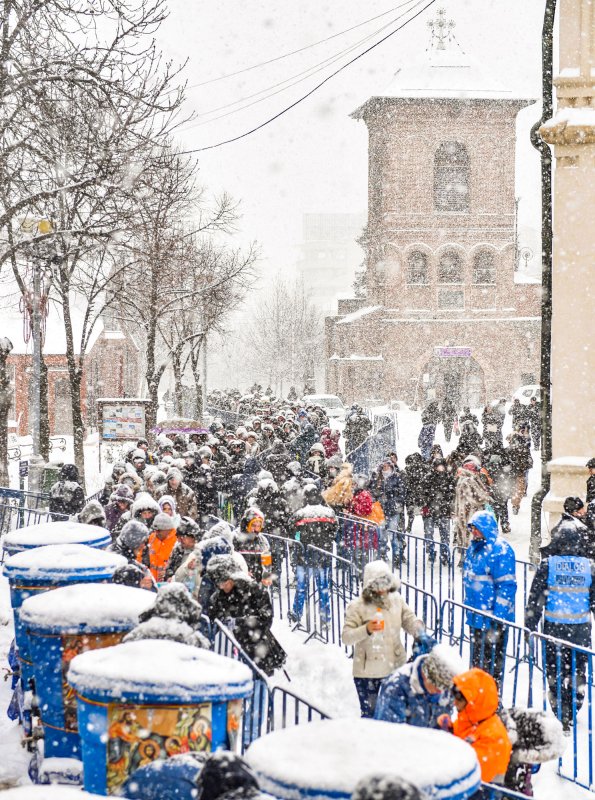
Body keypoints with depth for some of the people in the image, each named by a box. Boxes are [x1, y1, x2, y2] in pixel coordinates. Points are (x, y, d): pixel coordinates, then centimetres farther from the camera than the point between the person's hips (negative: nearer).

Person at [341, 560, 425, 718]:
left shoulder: (396, 600, 3)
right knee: (370, 714, 4)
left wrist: (418, 628, -13)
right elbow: (346, 637, -15)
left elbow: (409, 620, 10)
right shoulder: (357, 606, -11)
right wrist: (366, 630, -32)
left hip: (395, 668, 4)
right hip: (367, 671, -4)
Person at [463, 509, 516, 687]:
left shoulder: (500, 550, -18)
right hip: (476, 614, 9)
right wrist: (468, 605, 23)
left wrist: (498, 617, -21)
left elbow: (507, 586, -20)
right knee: (477, 656, 20)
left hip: (492, 617, -9)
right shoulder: (474, 547, 10)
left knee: (491, 658, -1)